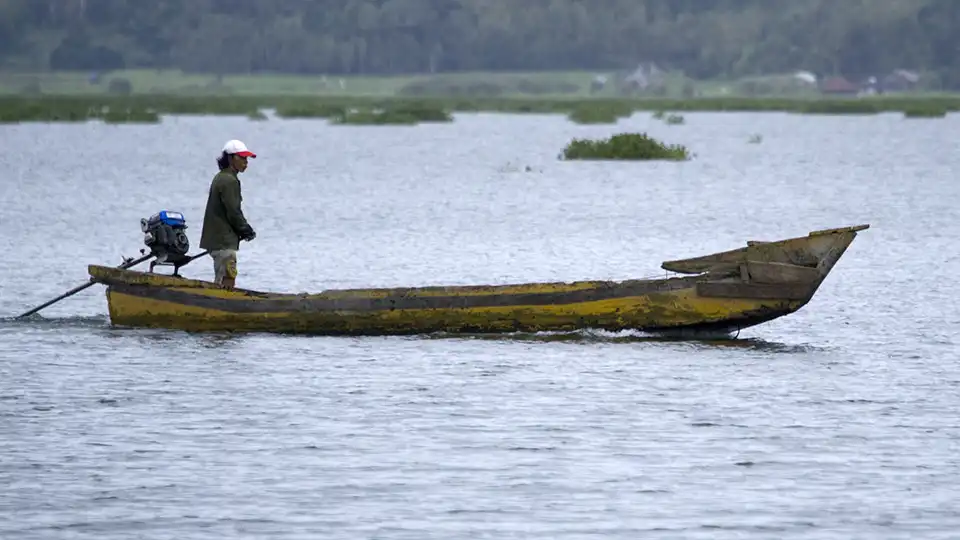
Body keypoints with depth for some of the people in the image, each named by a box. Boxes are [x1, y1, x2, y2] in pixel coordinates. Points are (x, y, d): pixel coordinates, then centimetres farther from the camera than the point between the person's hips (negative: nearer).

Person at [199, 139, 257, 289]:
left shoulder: (220, 178, 16)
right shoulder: (229, 181, -16)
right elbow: (233, 213, -18)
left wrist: (244, 229, 11)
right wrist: (247, 230, -2)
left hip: (215, 239, 11)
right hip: (225, 241, -11)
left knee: (220, 282, 15)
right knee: (227, 283, -12)